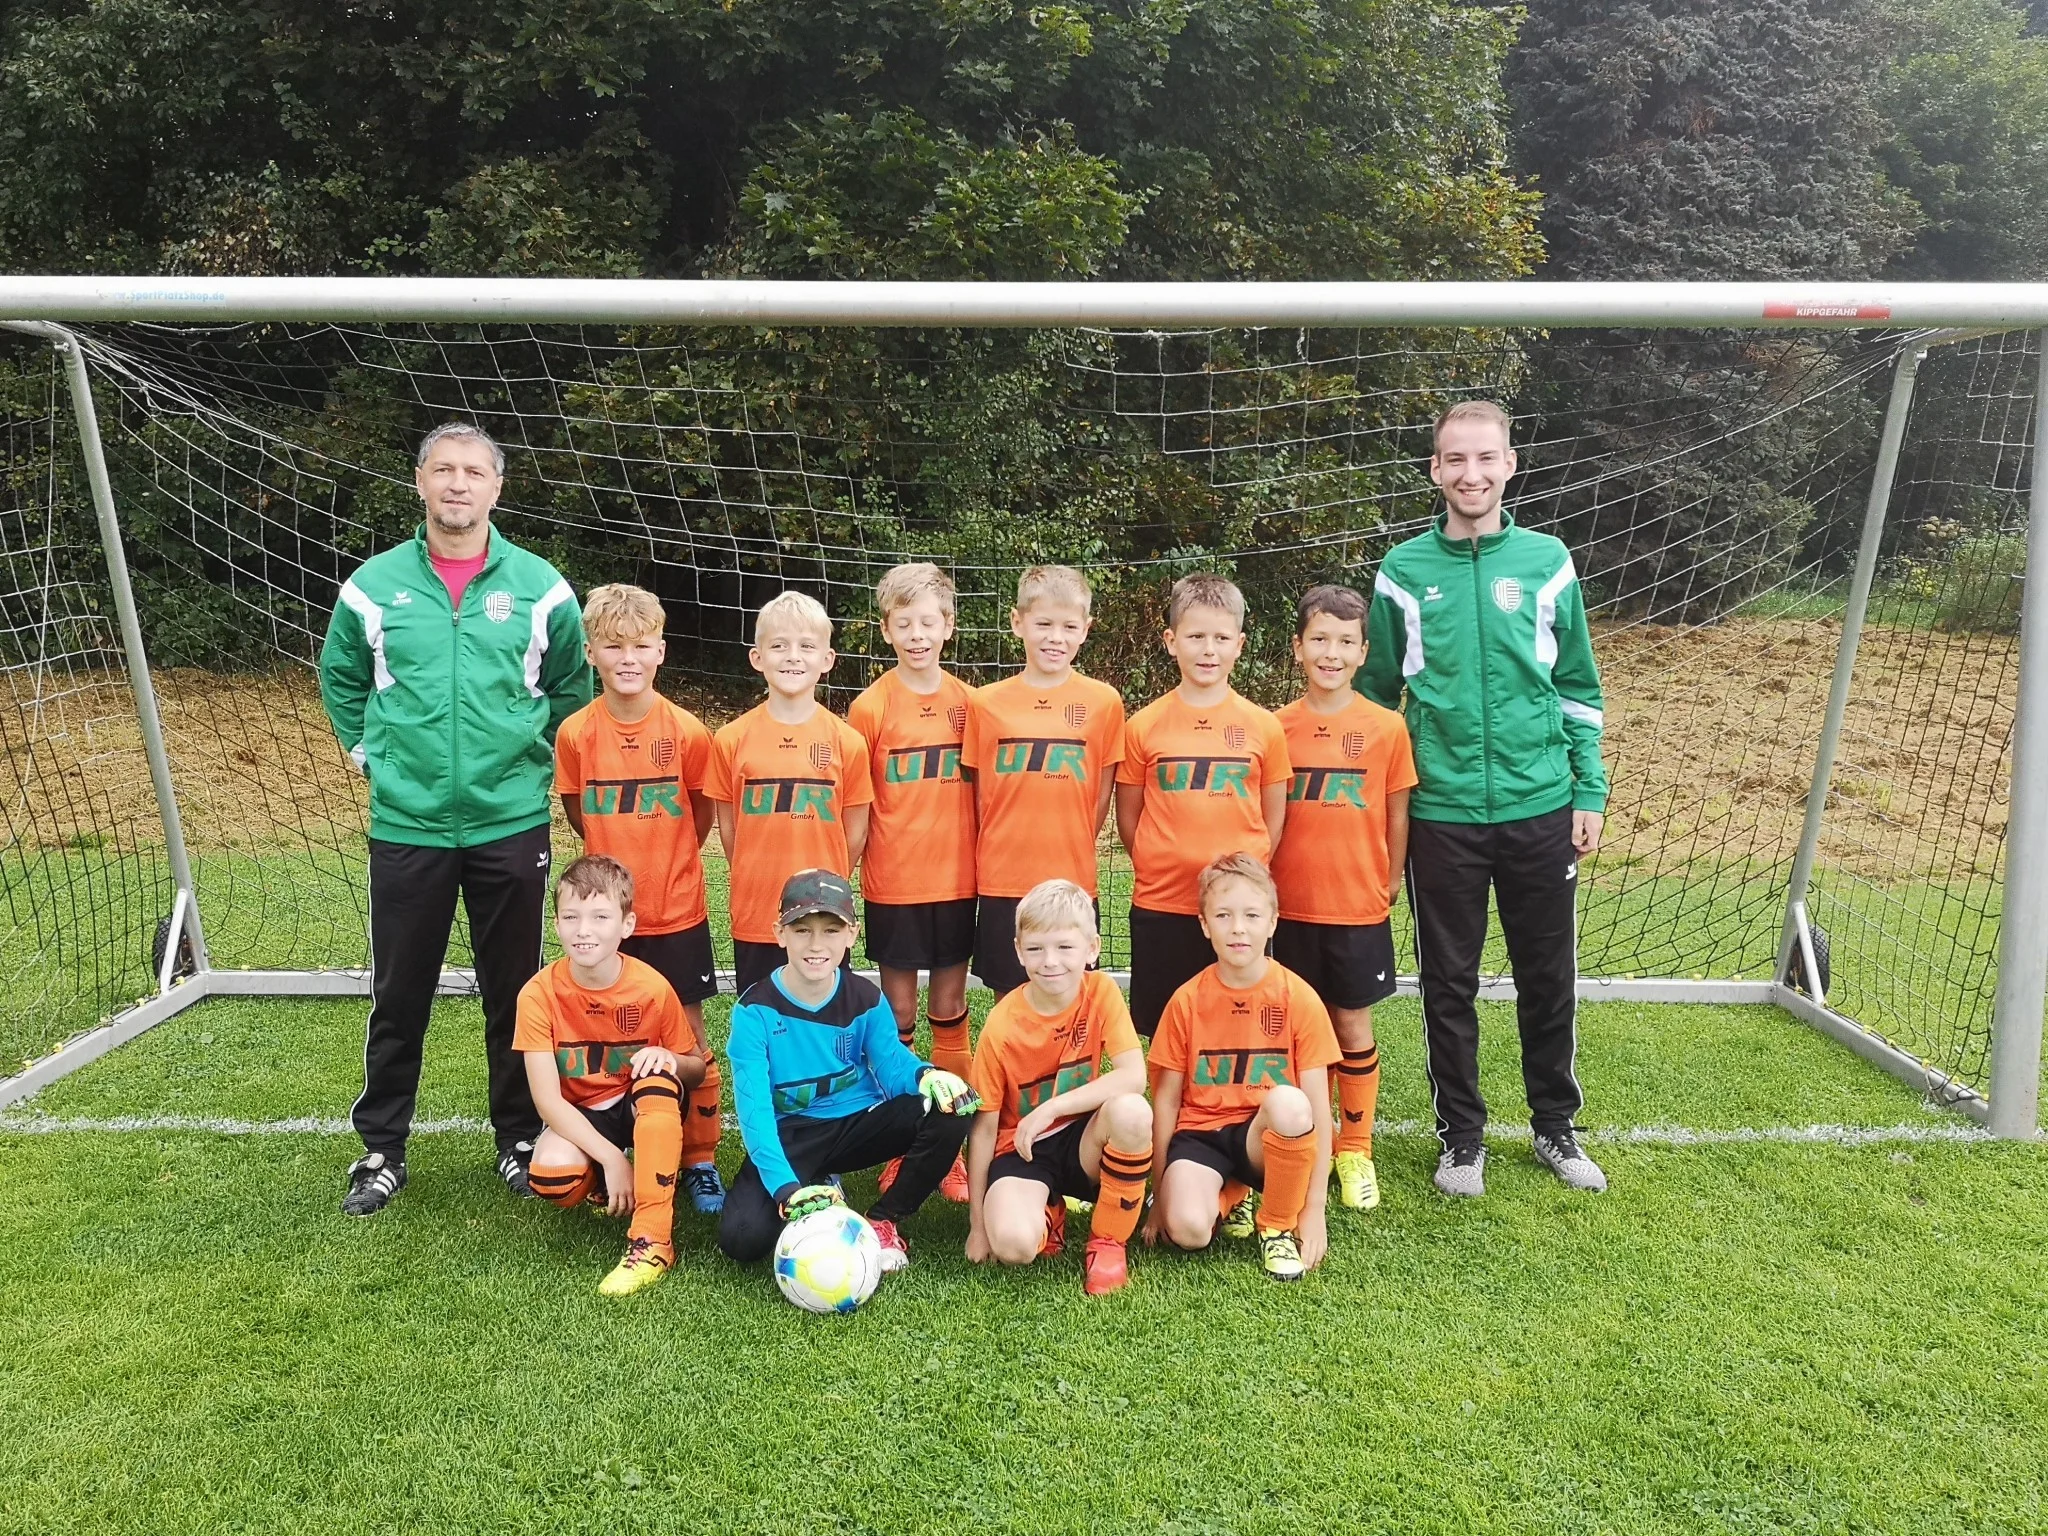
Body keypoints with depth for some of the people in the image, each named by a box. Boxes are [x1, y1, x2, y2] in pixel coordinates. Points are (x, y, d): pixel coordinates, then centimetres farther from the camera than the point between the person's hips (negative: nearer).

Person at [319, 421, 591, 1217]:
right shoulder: (374, 584, 1)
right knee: (398, 996, 9)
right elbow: (339, 679, 15)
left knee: (513, 992, 10)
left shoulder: (539, 586, -1)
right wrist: (368, 752, 6)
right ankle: (381, 1149, 25)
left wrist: (538, 757, 5)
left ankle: (519, 1139, 26)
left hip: (512, 824, 0)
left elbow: (571, 687, 11)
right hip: (406, 826, 0)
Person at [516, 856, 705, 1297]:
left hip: (644, 1113, 0)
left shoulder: (652, 988, -16)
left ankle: (653, 1241, -30)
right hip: (580, 1121, 0)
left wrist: (668, 1058, -28)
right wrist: (611, 1158, -28)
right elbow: (548, 1098, -18)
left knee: (658, 1082, -35)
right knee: (551, 1175, -33)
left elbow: (696, 1069, -2)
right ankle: (603, 1191, 6)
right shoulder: (539, 994, -17)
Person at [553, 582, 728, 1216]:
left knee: (688, 1039, 7)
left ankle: (700, 1163, 20)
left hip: (677, 914, -1)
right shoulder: (575, 734, -6)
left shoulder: (687, 732, -9)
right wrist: (625, 858, 10)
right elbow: (576, 813, 10)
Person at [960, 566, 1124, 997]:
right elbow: (979, 796, 7)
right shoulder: (986, 702, 1)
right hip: (1002, 885, 1)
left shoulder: (1104, 702, -1)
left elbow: (1101, 797, 5)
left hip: (1073, 884, 0)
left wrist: (1070, 853, 4)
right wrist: (994, 856, 3)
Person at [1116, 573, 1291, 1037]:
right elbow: (1127, 818, 6)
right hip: (1161, 906, 0)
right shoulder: (1144, 726, -1)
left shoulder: (1263, 726, 1)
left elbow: (1274, 817, 8)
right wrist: (1162, 868, 2)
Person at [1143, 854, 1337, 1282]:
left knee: (1288, 1103, -36)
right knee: (1188, 1227, -30)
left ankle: (1278, 1225, -9)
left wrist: (1314, 1208, -13)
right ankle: (1231, 1197, 9)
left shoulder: (1299, 999, -9)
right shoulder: (1186, 1002, -4)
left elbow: (1318, 1107, -9)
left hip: (1267, 1138, -1)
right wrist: (1161, 1194, 2)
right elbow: (1165, 1100, 2)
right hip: (1201, 1133, 1)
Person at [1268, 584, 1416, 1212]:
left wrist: (1389, 884, 6)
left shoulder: (1386, 727, -4)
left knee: (1354, 1027, 9)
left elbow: (1396, 816, 4)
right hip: (1289, 908, 1)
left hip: (1359, 909, -1)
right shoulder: (1276, 728, -2)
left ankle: (1356, 1150, 25)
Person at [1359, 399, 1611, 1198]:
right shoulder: (1404, 570, 0)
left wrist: (1590, 791, 3)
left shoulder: (1547, 561, 1)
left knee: (1549, 981, 12)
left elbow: (1578, 688, 7)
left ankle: (1556, 1127, 32)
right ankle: (1462, 1138, 26)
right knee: (1449, 986, 9)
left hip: (1541, 809, 1)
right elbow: (1376, 692, 7)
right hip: (1441, 813, -1)